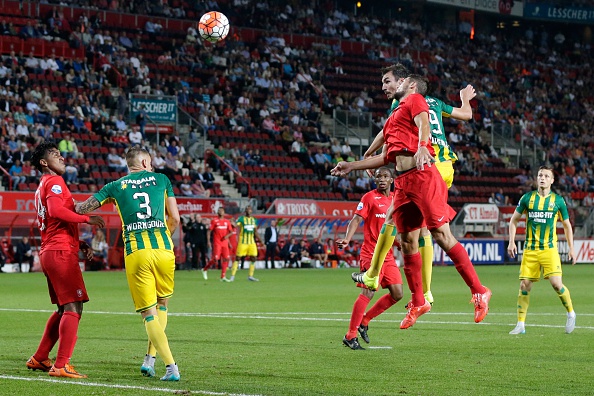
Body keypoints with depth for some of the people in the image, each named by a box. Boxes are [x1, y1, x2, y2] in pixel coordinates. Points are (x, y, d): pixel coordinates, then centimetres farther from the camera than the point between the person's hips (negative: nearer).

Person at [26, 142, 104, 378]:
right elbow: (56, 211, -24)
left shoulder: (43, 187, 24)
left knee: (64, 309, 18)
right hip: (61, 252, -10)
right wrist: (87, 219, -17)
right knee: (73, 308, -12)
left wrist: (80, 244, 18)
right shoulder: (55, 182, -6)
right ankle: (61, 366, -16)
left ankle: (40, 358, 22)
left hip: (49, 252, 10)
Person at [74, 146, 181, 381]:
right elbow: (174, 219, 13)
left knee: (149, 313, 3)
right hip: (163, 249, 1)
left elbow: (82, 208, 12)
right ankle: (150, 358, 12)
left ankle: (171, 366, -7)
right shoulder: (161, 180, 14)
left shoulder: (116, 186, 13)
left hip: (135, 253, 0)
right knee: (162, 304, 21)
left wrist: (74, 205, 36)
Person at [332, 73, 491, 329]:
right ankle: (418, 303, 14)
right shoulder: (393, 117, 30)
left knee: (441, 235, -13)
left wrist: (422, 147, -36)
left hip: (422, 176, -8)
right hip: (402, 182, 9)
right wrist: (352, 166, 36)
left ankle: (479, 292, -10)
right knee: (407, 241, 5)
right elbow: (385, 157, 35)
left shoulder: (415, 100, 5)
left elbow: (423, 123, -16)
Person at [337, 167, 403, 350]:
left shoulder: (395, 199, 14)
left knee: (397, 294, 3)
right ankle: (350, 336, -8)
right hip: (371, 254, -7)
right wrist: (347, 239, -28)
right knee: (368, 292, -15)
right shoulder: (369, 197, -4)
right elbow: (356, 219, -13)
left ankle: (364, 321, 18)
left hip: (388, 255, 7)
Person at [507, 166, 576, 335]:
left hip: (549, 249, -2)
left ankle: (571, 313, 10)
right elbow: (514, 220, 13)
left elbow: (567, 225, 12)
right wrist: (512, 242, 3)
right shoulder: (527, 198, 4)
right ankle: (520, 325, 6)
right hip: (530, 249, 2)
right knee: (524, 285, -3)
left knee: (556, 283, -15)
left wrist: (571, 249, 8)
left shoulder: (558, 200, 2)